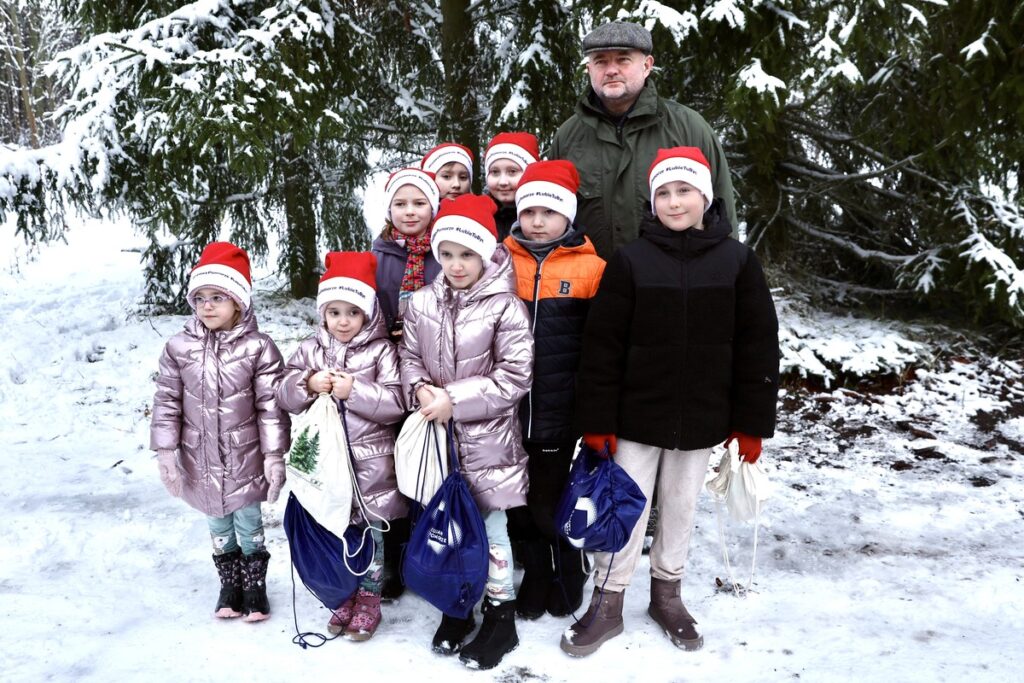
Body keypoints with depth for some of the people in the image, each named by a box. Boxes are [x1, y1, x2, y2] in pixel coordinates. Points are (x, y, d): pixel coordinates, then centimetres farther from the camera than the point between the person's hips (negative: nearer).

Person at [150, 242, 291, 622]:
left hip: (245, 458, -2)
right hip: (200, 459, 3)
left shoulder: (258, 348, -13)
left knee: (249, 521, 11)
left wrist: (274, 456, -10)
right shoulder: (179, 348, -6)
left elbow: (271, 406, -10)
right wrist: (165, 451, -3)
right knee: (218, 524, 17)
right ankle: (229, 583, 35)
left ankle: (254, 585, 30)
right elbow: (167, 402, 0)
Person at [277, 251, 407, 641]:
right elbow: (286, 394, 3)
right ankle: (345, 598, 31)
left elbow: (395, 403, -13)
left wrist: (354, 391, -22)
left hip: (371, 465, -3)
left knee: (371, 534, 7)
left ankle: (368, 604, 23)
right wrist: (308, 384, -16)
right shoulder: (311, 349, 5)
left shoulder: (381, 350, -7)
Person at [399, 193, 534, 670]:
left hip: (486, 437, -4)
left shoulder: (505, 307, -12)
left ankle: (500, 616, 24)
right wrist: (420, 390, -11)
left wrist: (455, 399, -17)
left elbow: (515, 378, -14)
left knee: (489, 524, 7)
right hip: (438, 435, 4)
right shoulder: (422, 303, 2)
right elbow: (410, 359, 10)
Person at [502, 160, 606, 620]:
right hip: (509, 408, 3)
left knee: (552, 496, 8)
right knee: (519, 500, 14)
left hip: (560, 408, -3)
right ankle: (535, 574, 34)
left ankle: (568, 576, 32)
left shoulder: (590, 266, -3)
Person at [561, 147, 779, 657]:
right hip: (637, 416, -1)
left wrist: (752, 422, -2)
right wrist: (597, 420, -9)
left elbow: (758, 346, -1)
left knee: (681, 508, 16)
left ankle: (667, 592, 35)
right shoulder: (631, 260, -6)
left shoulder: (737, 260, -3)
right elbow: (602, 345, -7)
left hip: (702, 419, 2)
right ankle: (608, 602, 22)